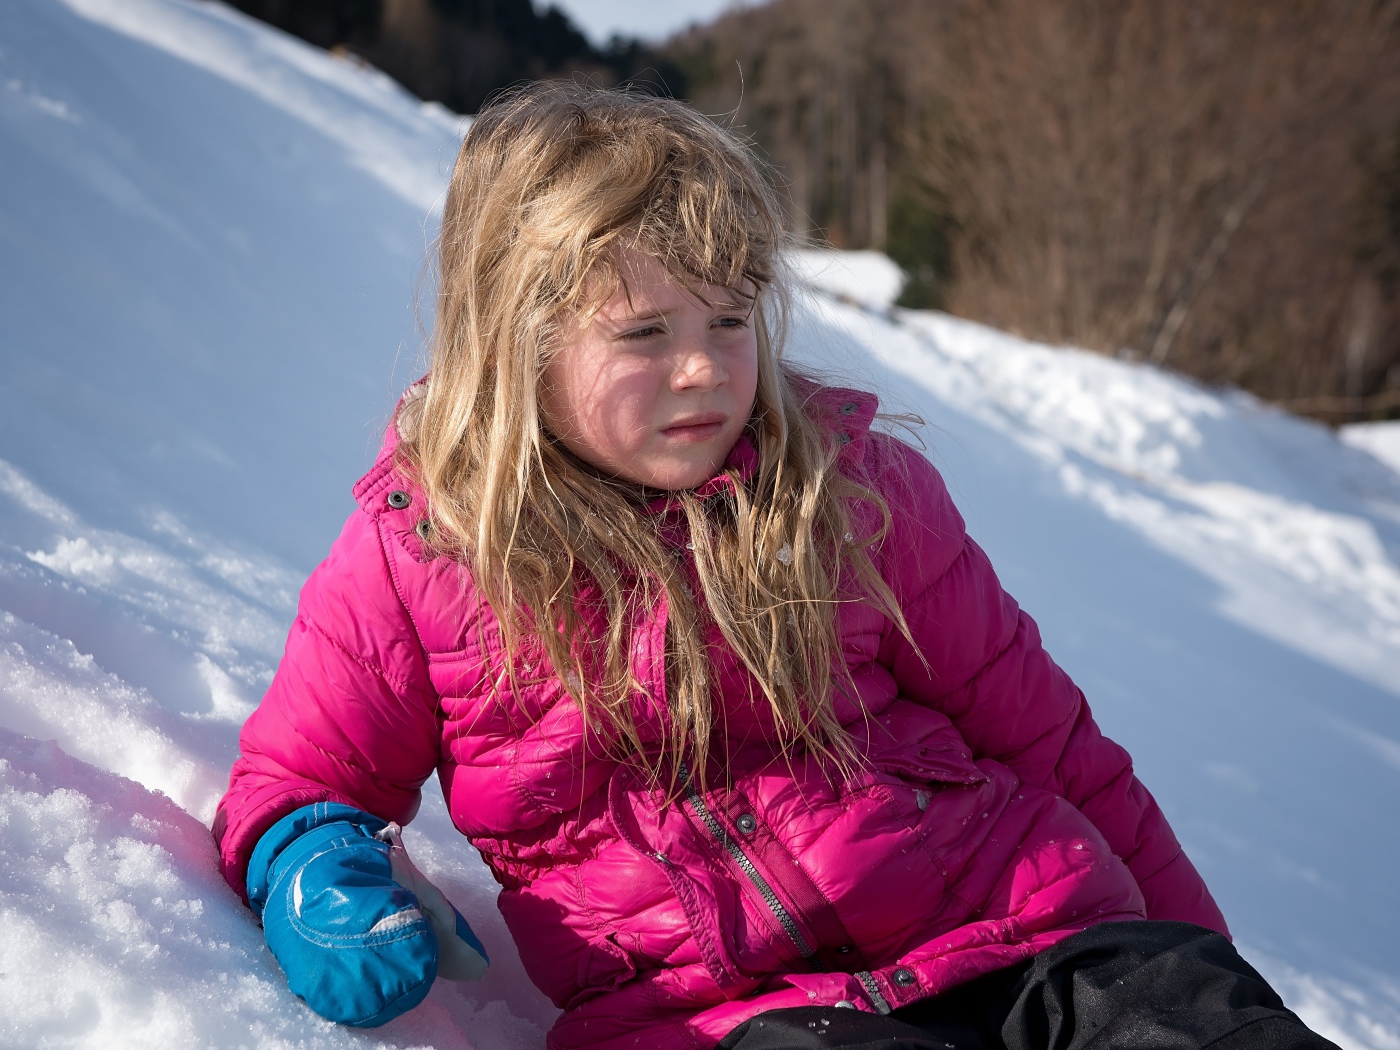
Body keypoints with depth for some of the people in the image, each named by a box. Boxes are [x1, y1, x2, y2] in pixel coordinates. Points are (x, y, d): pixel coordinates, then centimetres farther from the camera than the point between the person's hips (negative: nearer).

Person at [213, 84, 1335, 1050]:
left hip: (1017, 932, 3)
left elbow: (1032, 725, 15)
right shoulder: (412, 556, 4)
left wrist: (1187, 948, 18)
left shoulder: (854, 487, 8)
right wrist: (312, 862, -10)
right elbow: (293, 776, 15)